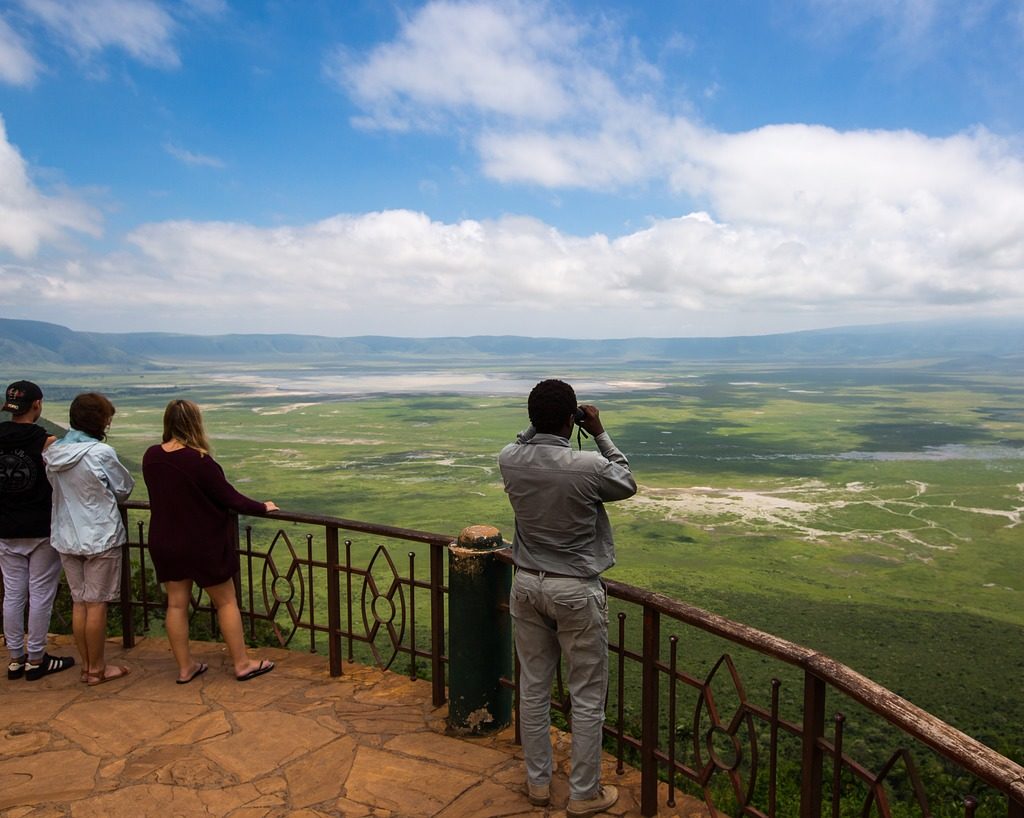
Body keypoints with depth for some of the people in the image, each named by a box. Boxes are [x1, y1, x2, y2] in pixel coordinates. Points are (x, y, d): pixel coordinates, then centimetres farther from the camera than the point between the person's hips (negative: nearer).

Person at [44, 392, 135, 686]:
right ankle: (97, 669, 15)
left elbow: (57, 490, 12)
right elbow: (124, 489, -6)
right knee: (96, 604, 4)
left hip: (66, 537, 6)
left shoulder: (53, 452, 0)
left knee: (78, 602, 14)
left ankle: (87, 665, 25)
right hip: (100, 537, -6)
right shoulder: (101, 452, -18)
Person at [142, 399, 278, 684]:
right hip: (202, 544, -6)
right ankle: (242, 664, 18)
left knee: (176, 604, 14)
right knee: (226, 601, 9)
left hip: (164, 542, 6)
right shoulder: (198, 460, -24)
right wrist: (262, 507, -2)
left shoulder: (151, 456, -5)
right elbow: (229, 498, -17)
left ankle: (185, 667, 25)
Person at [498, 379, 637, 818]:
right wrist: (600, 434, 2)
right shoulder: (589, 466, -22)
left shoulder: (509, 460, -9)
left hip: (527, 584, 5)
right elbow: (627, 485, 1)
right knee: (587, 698, 12)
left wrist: (540, 422, 6)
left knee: (533, 688, 18)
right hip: (576, 591, -5)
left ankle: (538, 782, 34)